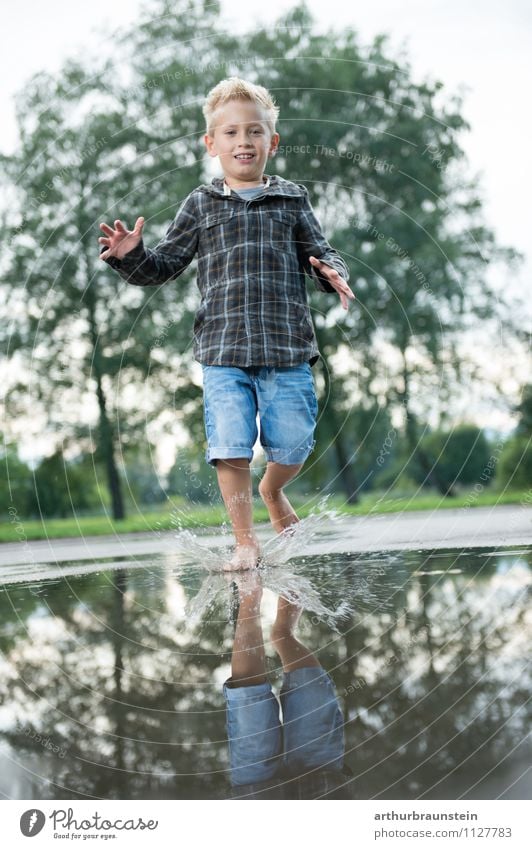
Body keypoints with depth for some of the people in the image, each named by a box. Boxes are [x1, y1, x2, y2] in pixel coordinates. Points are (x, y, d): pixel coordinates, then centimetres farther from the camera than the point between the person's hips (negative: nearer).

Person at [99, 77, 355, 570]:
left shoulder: (292, 200, 11)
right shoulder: (201, 205, 10)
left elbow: (319, 253, 12)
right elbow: (162, 267, 12)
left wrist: (332, 274, -10)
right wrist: (129, 256, -7)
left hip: (287, 347, 1)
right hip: (223, 349, 0)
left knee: (292, 445, 2)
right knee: (230, 448, -7)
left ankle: (272, 492, 37)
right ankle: (245, 542, 9)